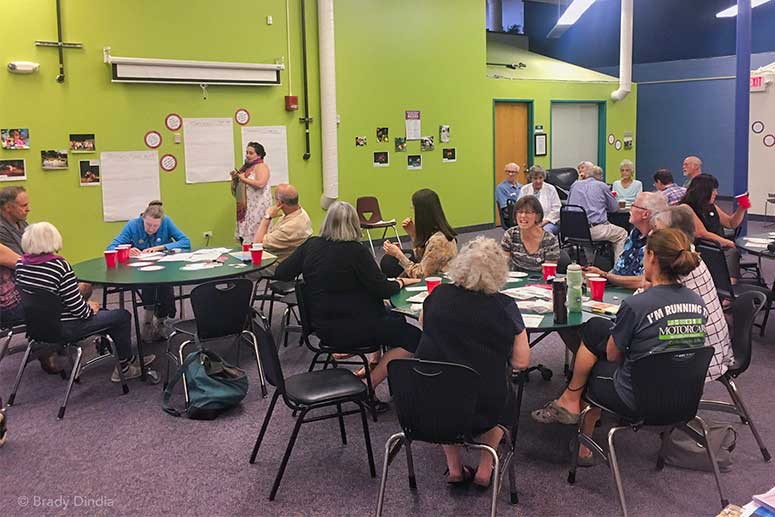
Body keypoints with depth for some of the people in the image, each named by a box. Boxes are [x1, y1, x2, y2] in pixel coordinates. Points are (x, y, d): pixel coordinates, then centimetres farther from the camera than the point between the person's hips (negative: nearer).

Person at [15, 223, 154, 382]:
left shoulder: (20, 264, -2)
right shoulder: (59, 265, -25)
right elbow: (77, 307, -25)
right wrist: (90, 309, 0)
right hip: (64, 329, -9)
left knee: (105, 313, 26)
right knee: (123, 316, 7)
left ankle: (129, 359, 34)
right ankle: (123, 367, 22)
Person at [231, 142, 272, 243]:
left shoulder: (261, 167, -4)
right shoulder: (245, 167, 18)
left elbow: (260, 184, -23)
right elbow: (235, 189, 26)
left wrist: (244, 178, -13)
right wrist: (234, 178, 5)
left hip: (257, 207, -8)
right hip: (244, 208, 8)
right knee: (243, 236, 4)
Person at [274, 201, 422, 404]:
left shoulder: (311, 245, 0)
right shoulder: (355, 251, -16)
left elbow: (280, 273, 4)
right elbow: (381, 289, -14)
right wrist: (400, 283, 6)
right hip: (347, 329, -8)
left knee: (393, 319, 23)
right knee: (412, 338, -5)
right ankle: (367, 386, -6)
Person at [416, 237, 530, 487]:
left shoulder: (438, 295, -3)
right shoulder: (505, 307, -10)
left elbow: (423, 324, 18)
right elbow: (521, 361, -4)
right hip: (482, 406, -1)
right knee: (505, 399, 32)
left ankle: (454, 468, 29)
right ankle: (485, 470, 26)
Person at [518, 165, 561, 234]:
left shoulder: (551, 189, 4)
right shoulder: (524, 190, 10)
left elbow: (557, 209, 0)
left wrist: (543, 222, -12)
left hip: (548, 222, -1)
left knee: (546, 229, -35)